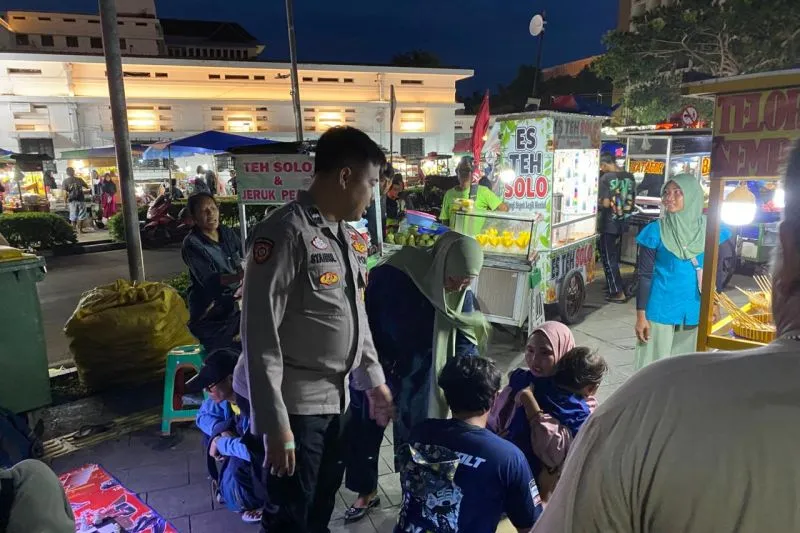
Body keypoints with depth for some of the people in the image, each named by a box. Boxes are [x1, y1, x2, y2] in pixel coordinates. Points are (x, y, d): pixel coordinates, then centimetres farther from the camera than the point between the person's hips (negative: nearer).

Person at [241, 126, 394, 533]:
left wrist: (373, 380, 16)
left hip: (337, 397, 7)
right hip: (296, 404, -7)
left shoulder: (348, 236, 9)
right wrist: (274, 423, -19)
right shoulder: (285, 233, -17)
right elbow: (260, 334, -19)